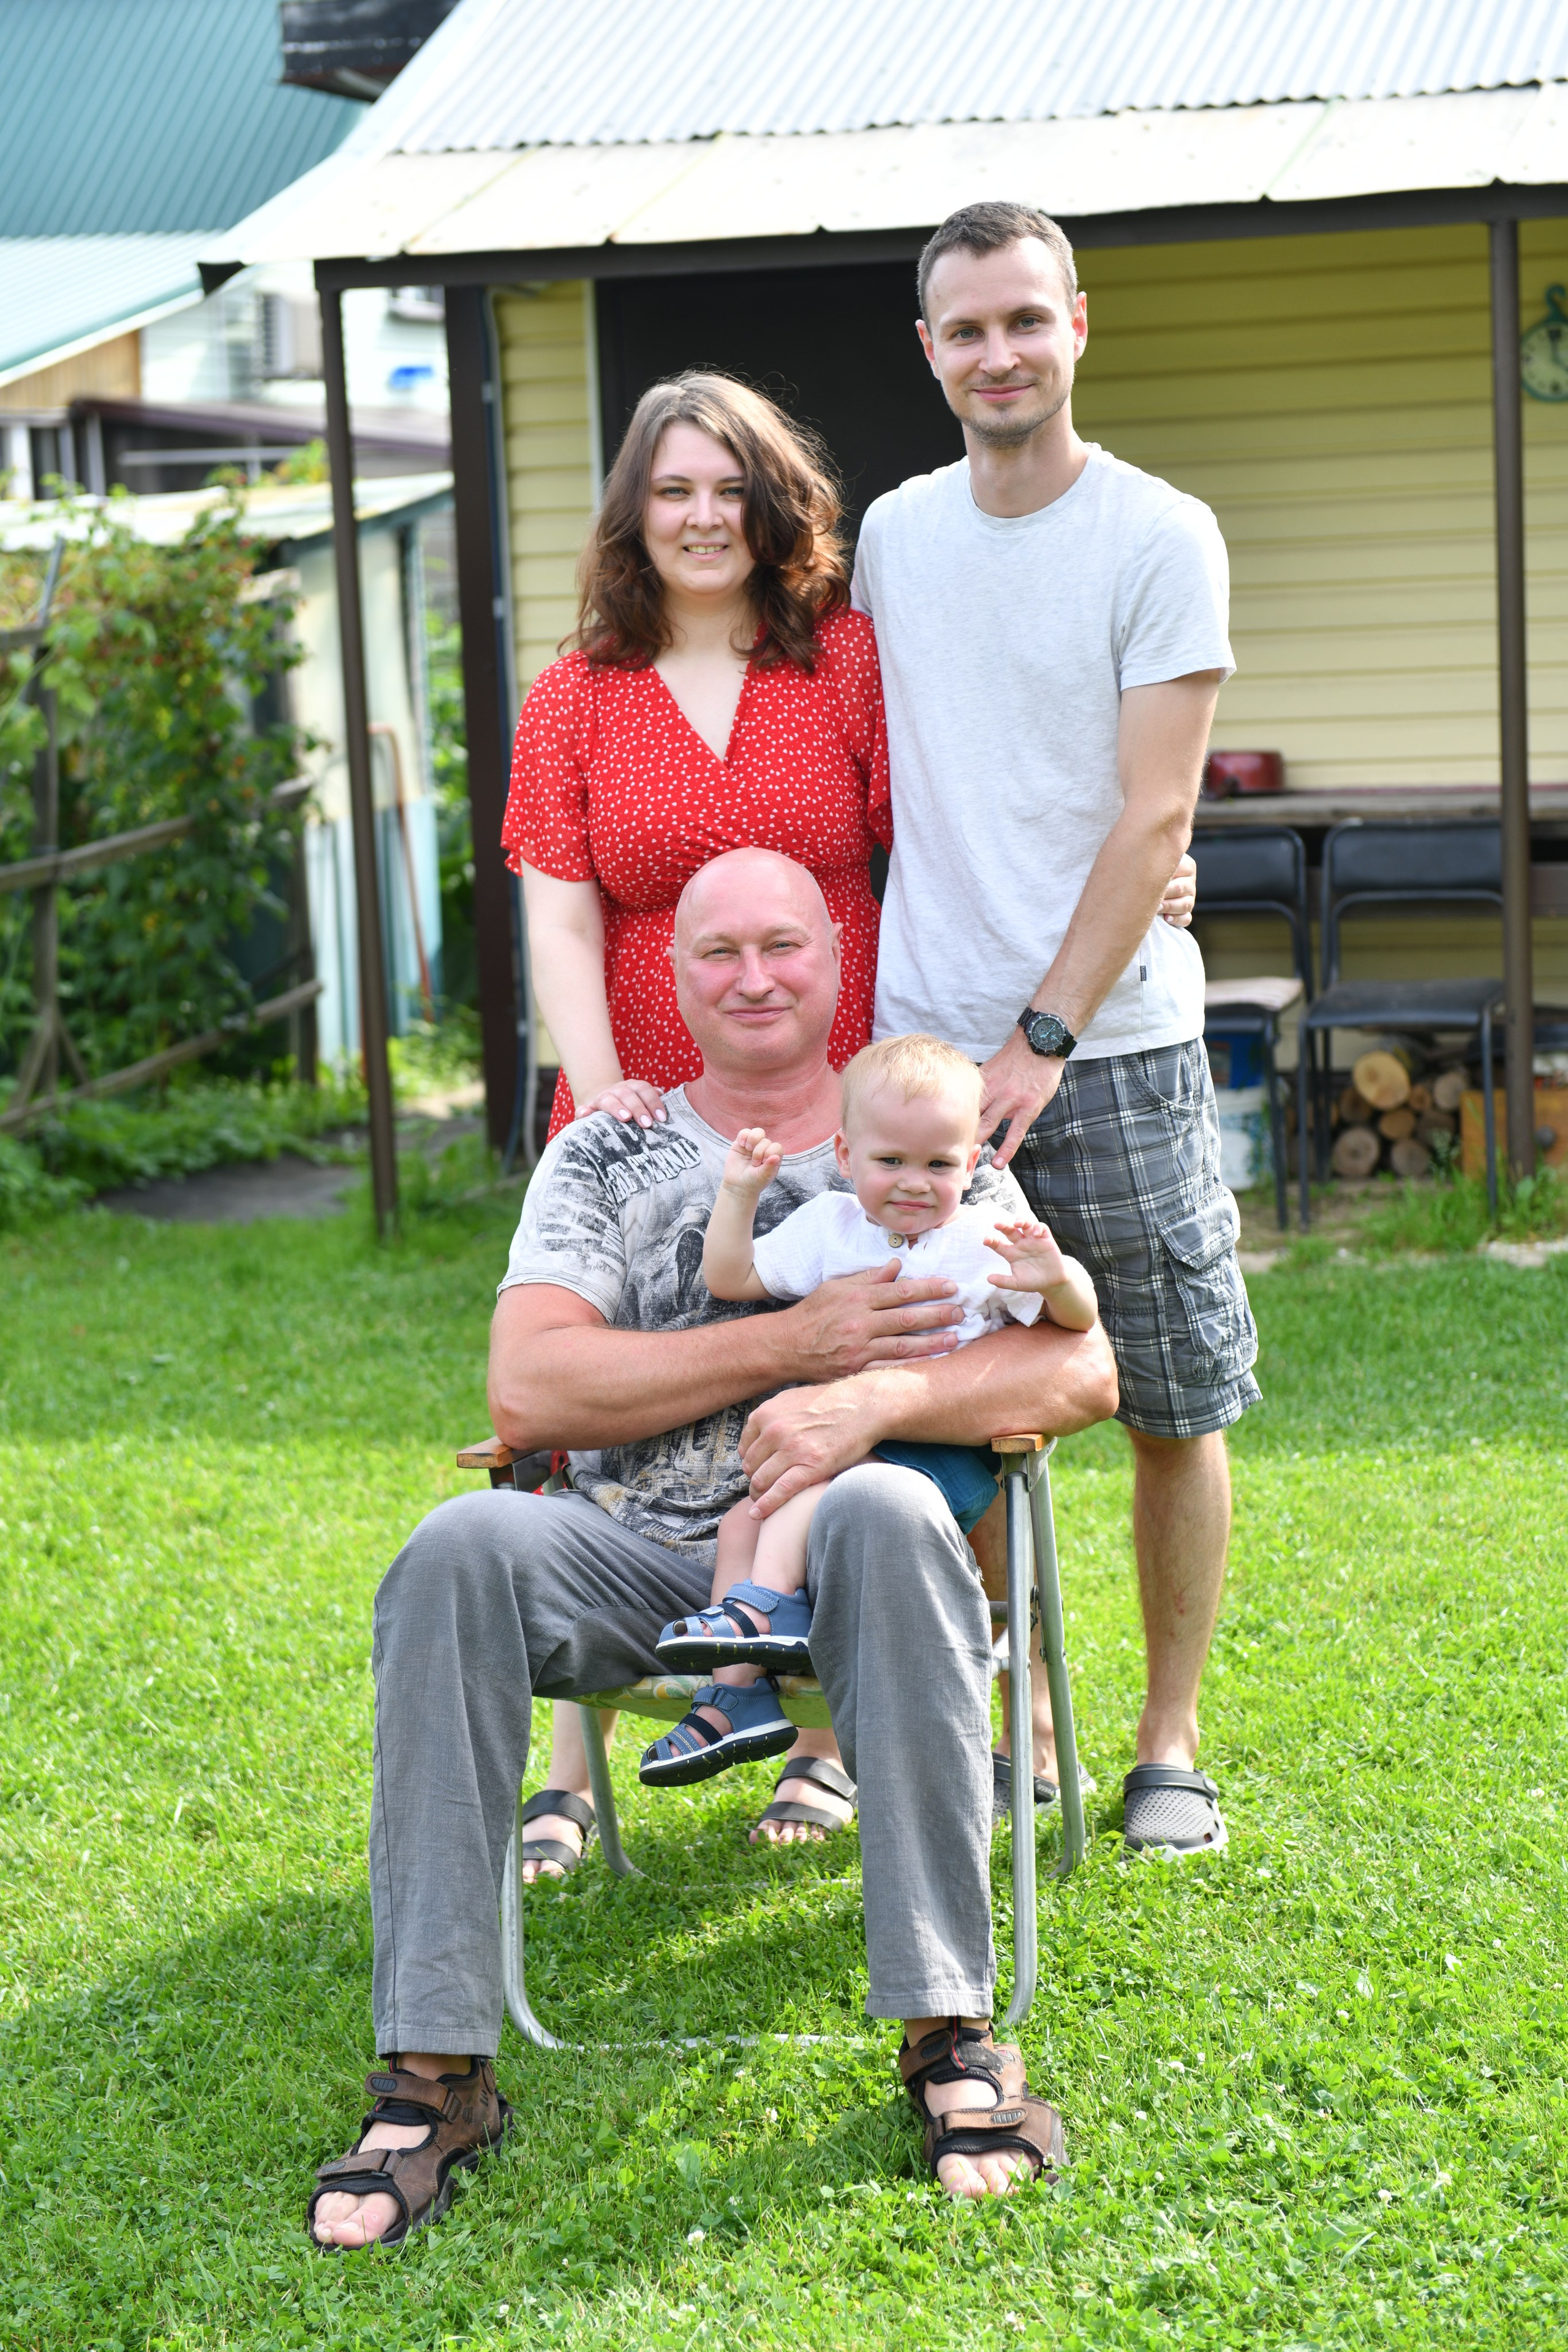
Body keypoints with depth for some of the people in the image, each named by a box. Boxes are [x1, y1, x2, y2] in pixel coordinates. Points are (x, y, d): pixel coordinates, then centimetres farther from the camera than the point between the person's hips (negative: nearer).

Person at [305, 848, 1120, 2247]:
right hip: (639, 1558, 1)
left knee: (889, 1510, -37)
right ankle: (436, 2073, -28)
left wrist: (872, 1397, -17)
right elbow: (527, 1394, 1)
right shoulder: (607, 1159, 18)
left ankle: (950, 2037, -33)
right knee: (466, 1548, -31)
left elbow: (1083, 1367, 2)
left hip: (832, 1553, -1)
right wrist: (795, 1340, -6)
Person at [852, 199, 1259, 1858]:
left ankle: (1169, 1742, 17)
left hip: (1114, 1041, -3)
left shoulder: (1159, 538, -4)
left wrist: (1044, 1037, -15)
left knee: (1175, 1410, 3)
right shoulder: (894, 536, 10)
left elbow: (1152, 816, -9)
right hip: (923, 1041, 4)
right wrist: (868, 1012, 9)